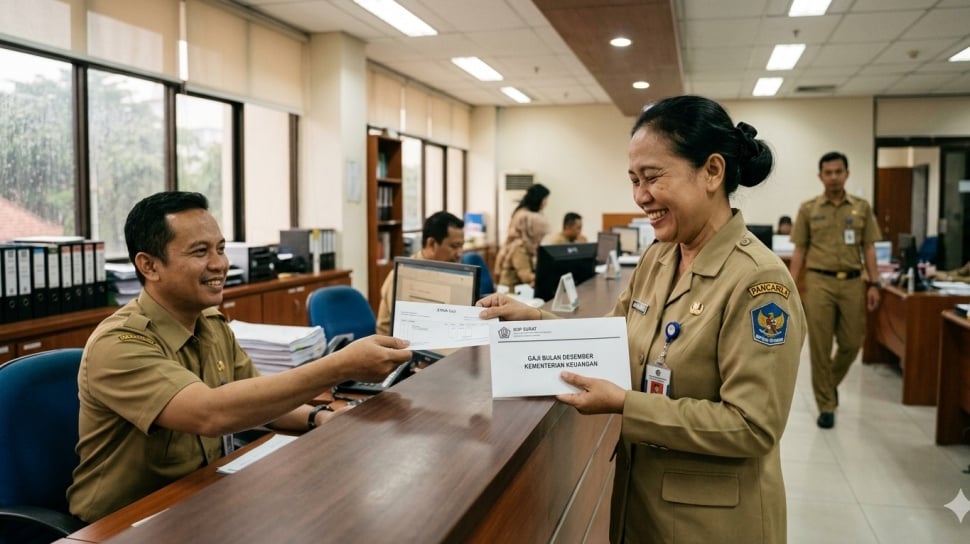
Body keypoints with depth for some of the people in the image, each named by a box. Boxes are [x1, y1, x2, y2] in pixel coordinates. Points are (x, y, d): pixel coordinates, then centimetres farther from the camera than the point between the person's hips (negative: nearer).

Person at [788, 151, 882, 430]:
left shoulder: (862, 207, 6)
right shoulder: (808, 209, 2)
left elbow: (868, 249, 7)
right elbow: (799, 250, 3)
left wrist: (874, 284, -1)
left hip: (853, 282, 2)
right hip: (819, 282, -2)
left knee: (852, 343, 7)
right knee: (820, 347, 0)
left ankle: (831, 382, 36)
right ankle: (826, 406, 11)